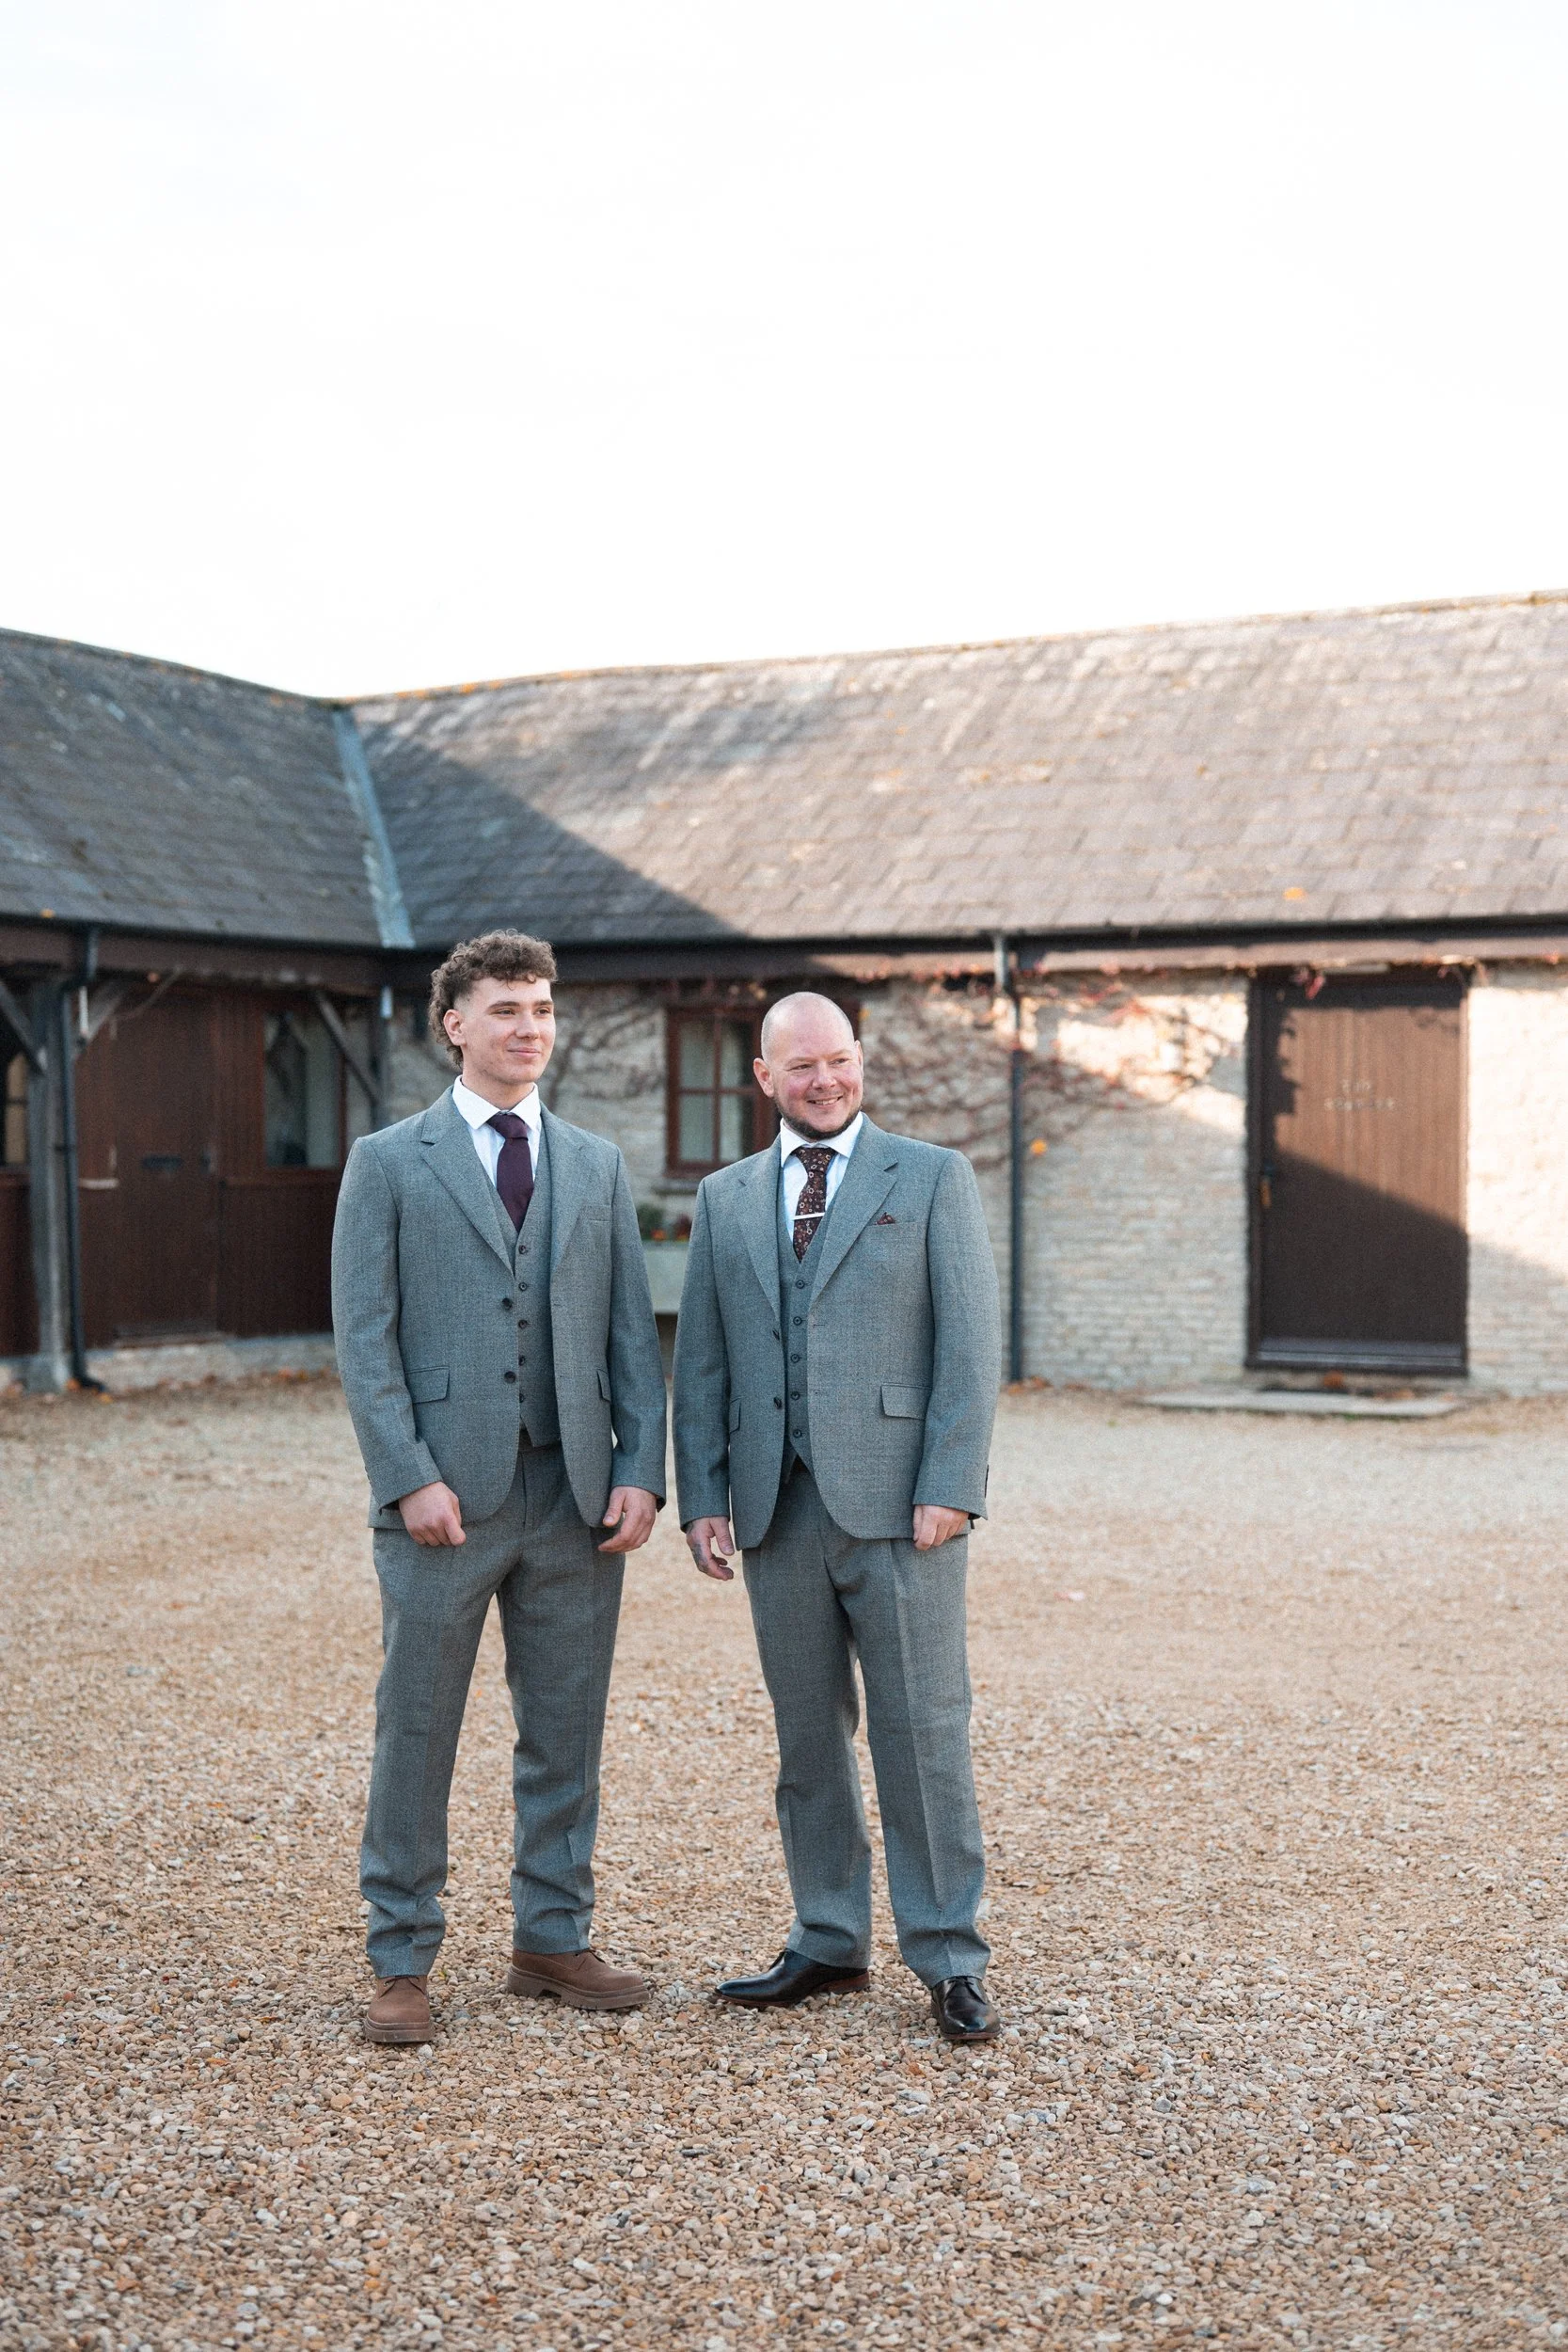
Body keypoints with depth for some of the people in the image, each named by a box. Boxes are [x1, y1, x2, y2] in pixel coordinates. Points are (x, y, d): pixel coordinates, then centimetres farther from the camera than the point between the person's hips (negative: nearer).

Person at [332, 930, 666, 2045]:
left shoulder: (598, 1166, 13)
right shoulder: (389, 1163, 2)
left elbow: (633, 1332, 10)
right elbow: (364, 1337, -4)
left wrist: (640, 1470, -1)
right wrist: (410, 1479, -13)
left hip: (575, 1493, 4)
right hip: (446, 1494, -3)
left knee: (566, 1732, 10)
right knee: (417, 1733, 3)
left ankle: (554, 1940, 24)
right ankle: (403, 1962, 14)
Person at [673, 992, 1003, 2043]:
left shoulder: (933, 1178, 2)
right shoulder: (726, 1199, 13)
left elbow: (972, 1344, -4)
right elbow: (701, 1364, 11)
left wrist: (950, 1487, -12)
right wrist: (702, 1497, 2)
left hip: (899, 1503, -4)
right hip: (779, 1508, 4)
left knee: (925, 1731, 0)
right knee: (809, 1733, 11)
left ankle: (951, 1958, 11)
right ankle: (830, 1942, 23)